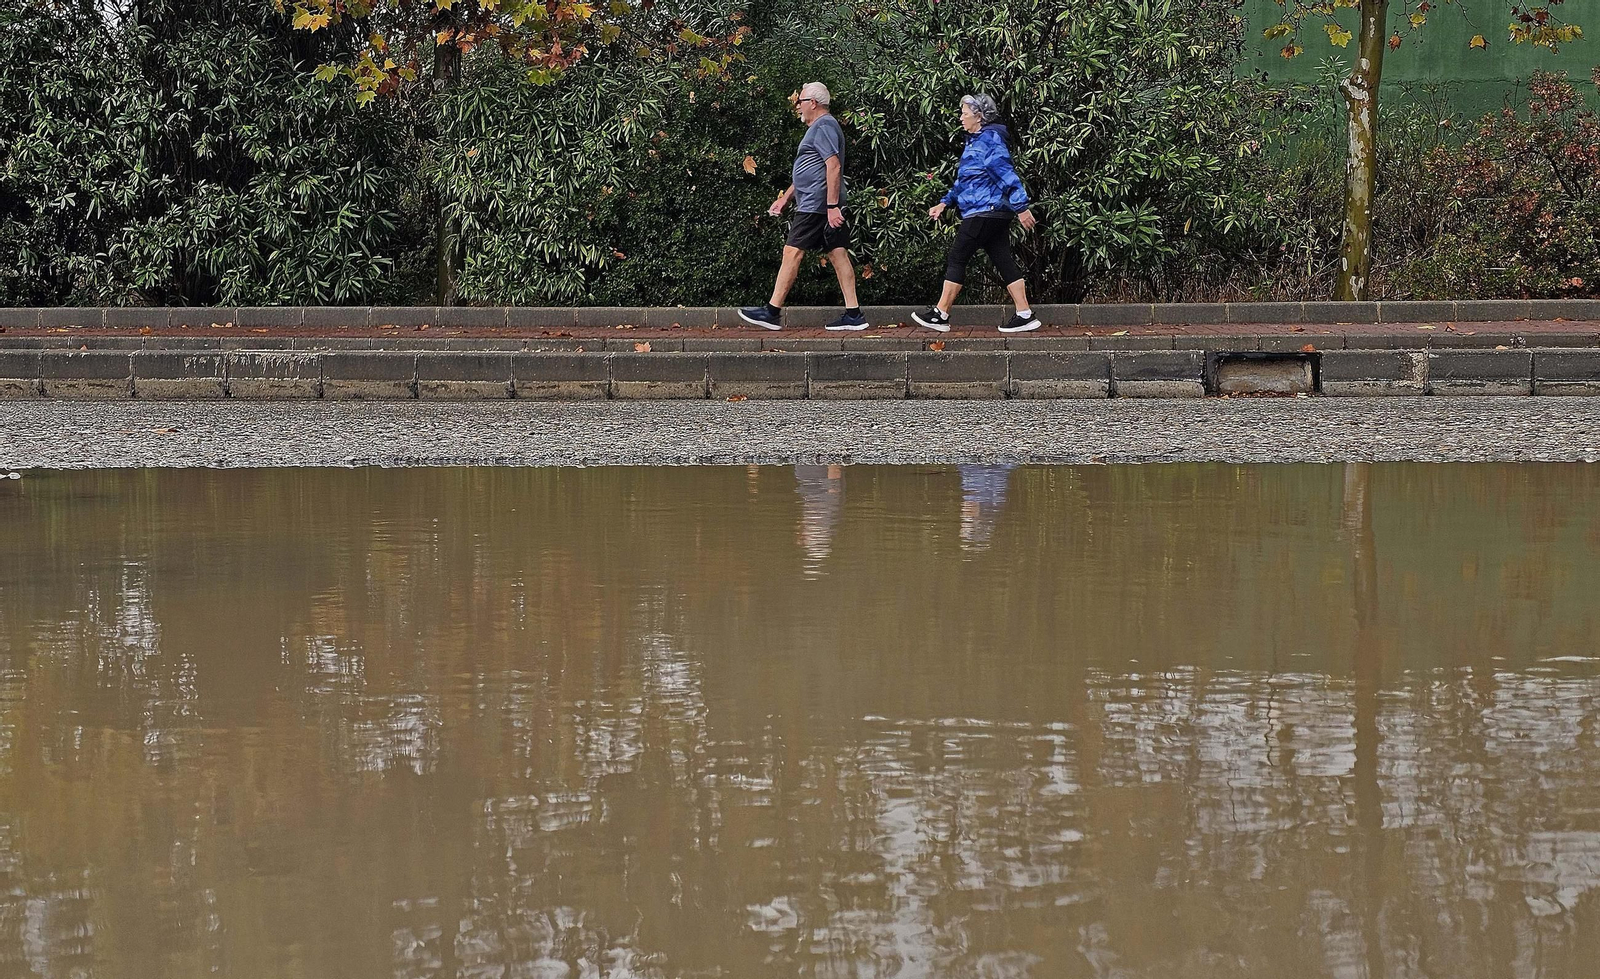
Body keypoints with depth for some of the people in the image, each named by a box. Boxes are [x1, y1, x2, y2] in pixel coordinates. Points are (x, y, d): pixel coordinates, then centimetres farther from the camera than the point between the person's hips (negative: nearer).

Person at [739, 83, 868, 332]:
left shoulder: (823, 126, -11)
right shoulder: (821, 127, 23)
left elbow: (834, 167, -21)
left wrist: (832, 206, -25)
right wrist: (785, 198, 30)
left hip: (816, 205, -11)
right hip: (825, 206, 11)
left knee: (792, 253, -8)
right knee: (838, 254, 5)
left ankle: (772, 312, -7)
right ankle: (853, 314, 0)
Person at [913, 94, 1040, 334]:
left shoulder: (989, 140, -13)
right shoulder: (975, 141, 19)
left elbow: (1006, 175, -18)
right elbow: (965, 180, 26)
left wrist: (1021, 207, -22)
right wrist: (945, 203, 20)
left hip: (983, 212, -10)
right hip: (996, 214, 10)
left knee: (956, 260, -4)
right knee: (1004, 260, 6)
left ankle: (940, 314, 1)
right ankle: (1024, 315, 2)